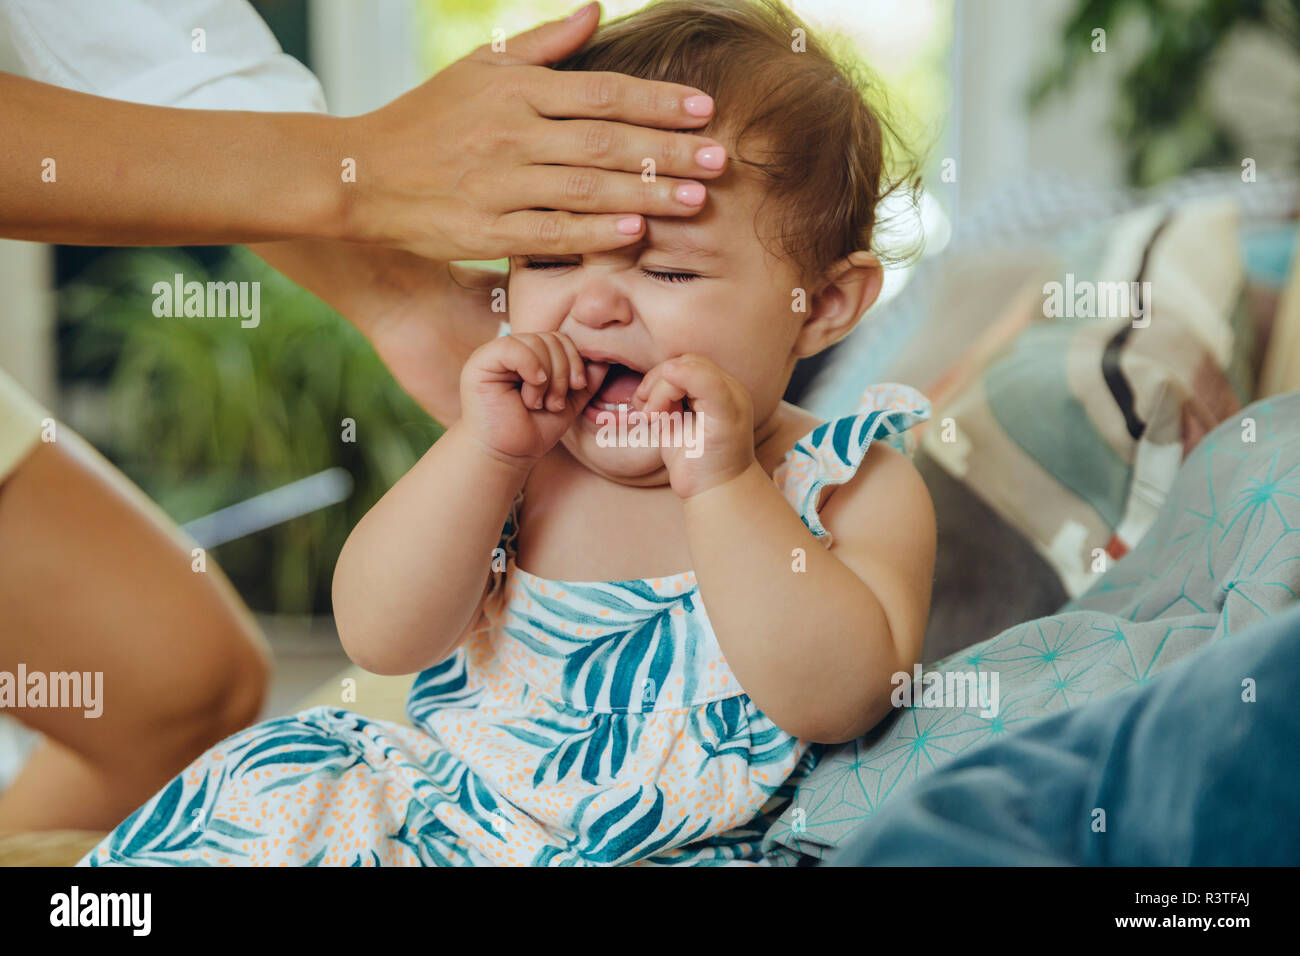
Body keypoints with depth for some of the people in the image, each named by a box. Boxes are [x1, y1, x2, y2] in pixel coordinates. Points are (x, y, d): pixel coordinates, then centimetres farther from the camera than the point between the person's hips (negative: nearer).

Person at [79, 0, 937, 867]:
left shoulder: (850, 487, -9)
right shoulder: (511, 452, 2)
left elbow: (837, 701, -23)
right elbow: (382, 638, -8)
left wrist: (723, 487, -27)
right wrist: (483, 451, -19)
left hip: (680, 846, -4)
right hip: (444, 813, 5)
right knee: (270, 789, -12)